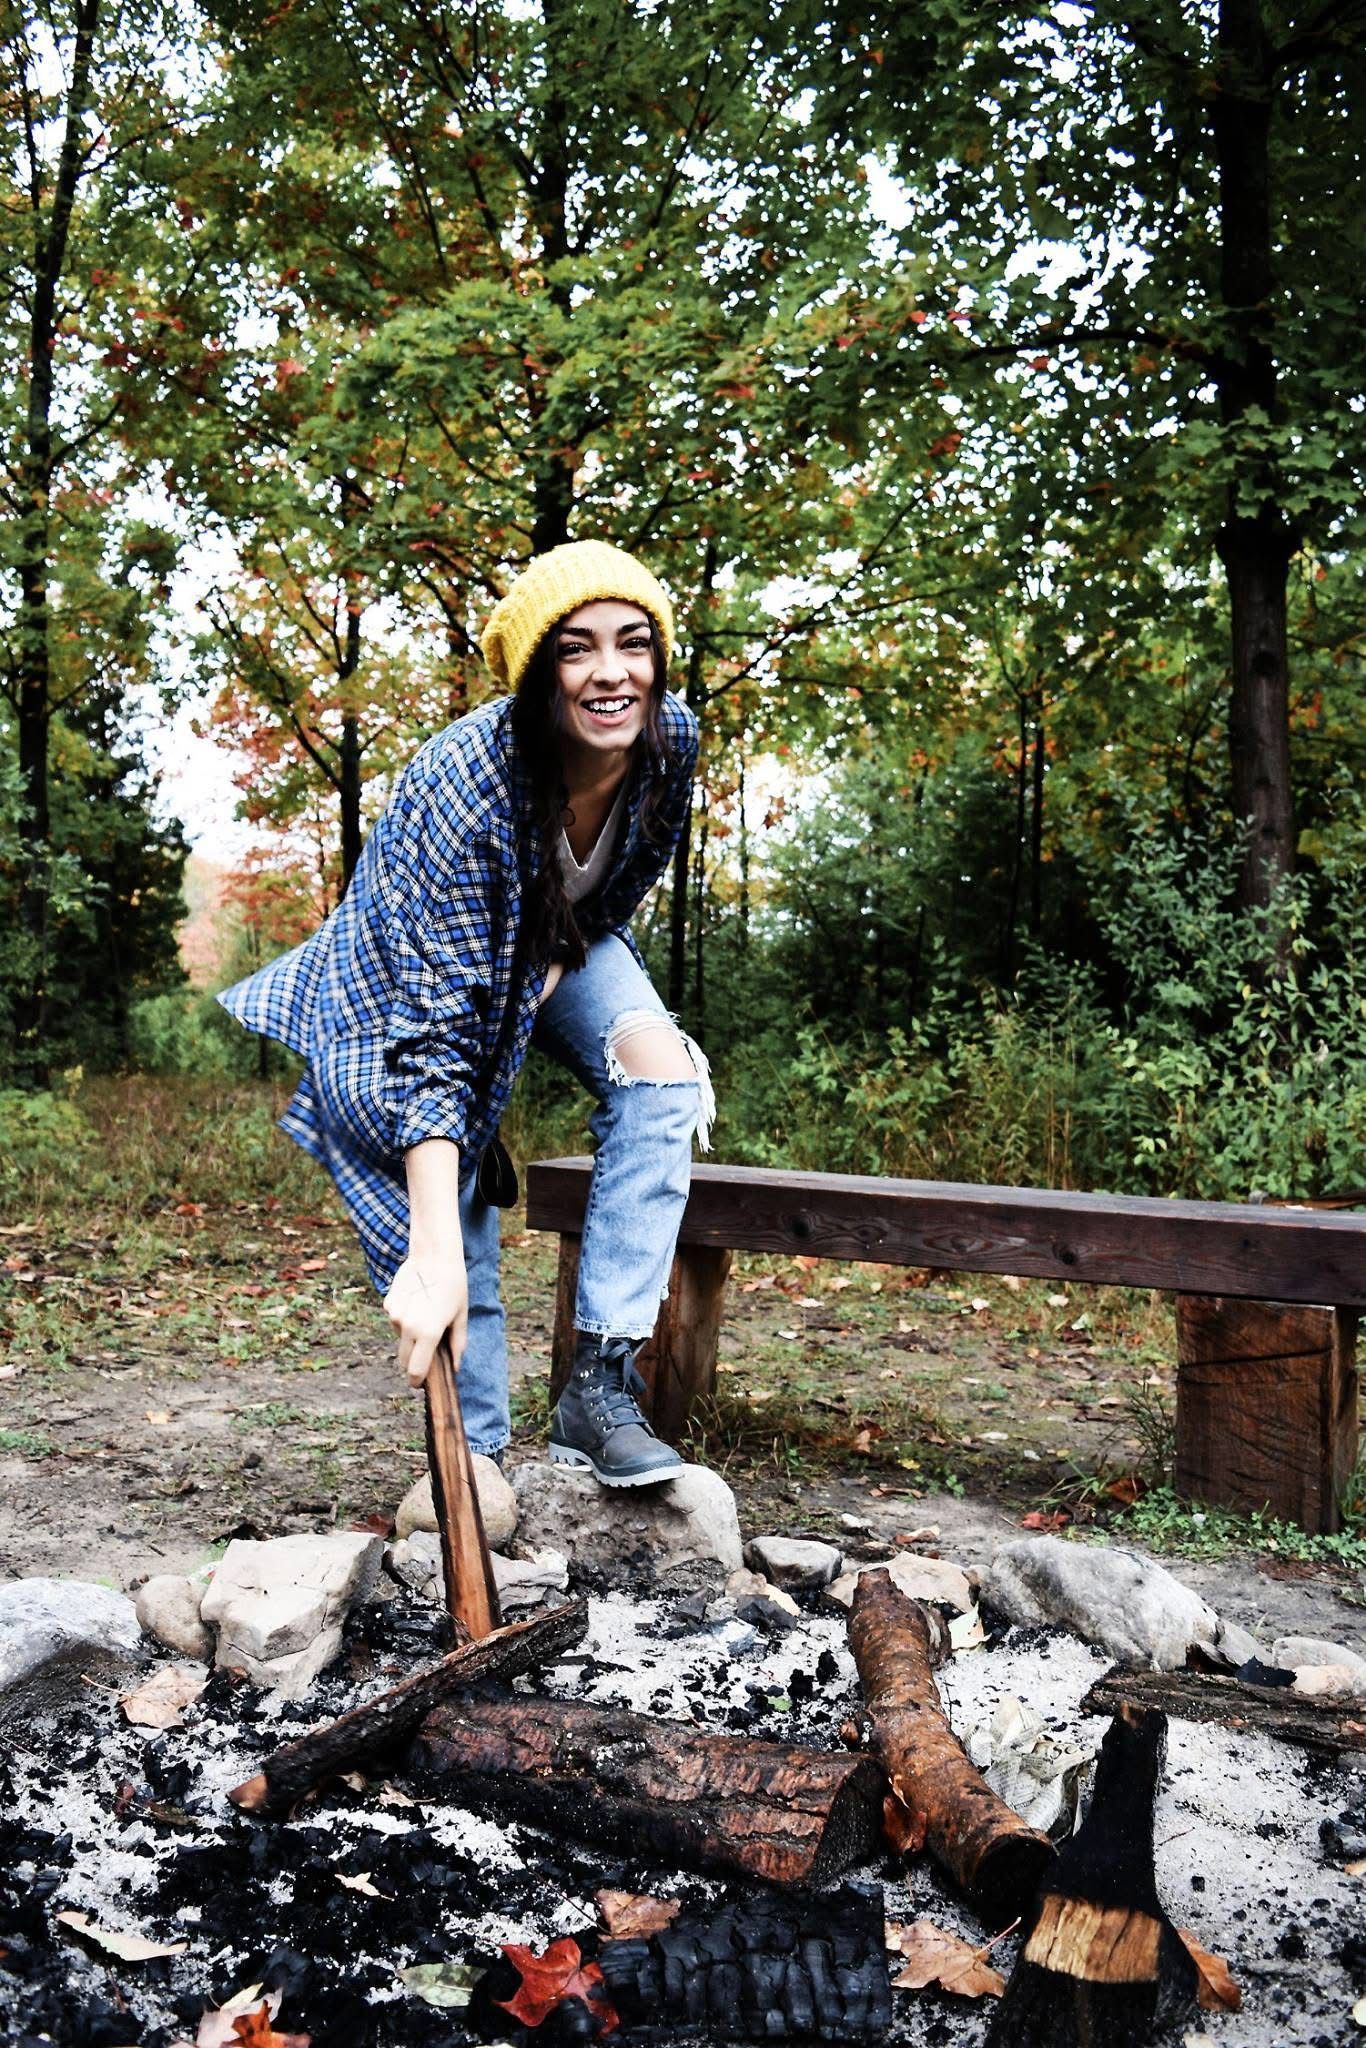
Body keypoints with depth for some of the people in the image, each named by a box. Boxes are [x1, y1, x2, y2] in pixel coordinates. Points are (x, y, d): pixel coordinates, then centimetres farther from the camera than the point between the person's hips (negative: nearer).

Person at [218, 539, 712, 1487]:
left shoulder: (672, 740, -24)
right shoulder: (462, 786, -40)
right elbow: (436, 1035, -43)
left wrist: (564, 959, -15)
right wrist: (434, 1256, -49)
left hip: (563, 947, 4)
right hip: (410, 979, -4)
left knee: (662, 1065, -24)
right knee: (456, 1234, -13)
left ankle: (601, 1385, -24)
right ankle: (477, 1454, 6)